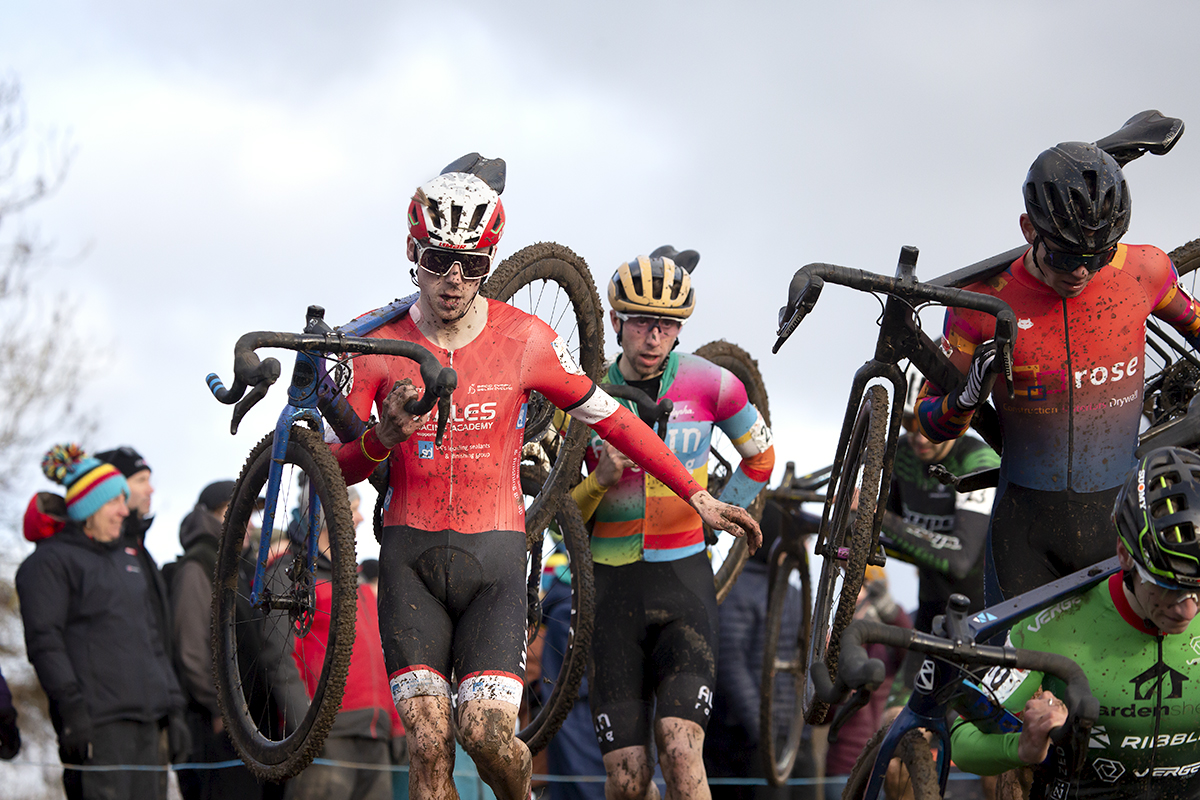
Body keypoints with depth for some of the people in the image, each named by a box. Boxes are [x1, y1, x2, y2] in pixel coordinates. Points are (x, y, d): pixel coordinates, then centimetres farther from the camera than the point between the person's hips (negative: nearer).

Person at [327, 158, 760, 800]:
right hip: (411, 554, 1)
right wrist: (382, 440, -25)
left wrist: (698, 496, 7)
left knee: (486, 732, -12)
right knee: (428, 742, -8)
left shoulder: (524, 338, -4)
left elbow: (609, 417, 6)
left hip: (493, 554, 0)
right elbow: (338, 468, -2)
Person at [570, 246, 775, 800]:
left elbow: (760, 457, 17)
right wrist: (601, 480, -15)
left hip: (685, 577, -1)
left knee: (680, 752, -20)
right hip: (612, 585, 1)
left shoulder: (709, 385, -2)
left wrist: (714, 518, 8)